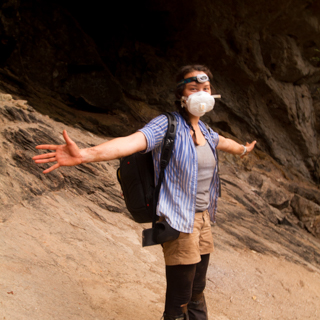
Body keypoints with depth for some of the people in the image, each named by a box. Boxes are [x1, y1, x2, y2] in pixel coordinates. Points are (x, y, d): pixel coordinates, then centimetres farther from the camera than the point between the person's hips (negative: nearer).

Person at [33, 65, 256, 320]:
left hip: (202, 218, 8)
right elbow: (130, 142, -33)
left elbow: (223, 142, 34)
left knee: (197, 292, 18)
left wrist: (243, 149, 55)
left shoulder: (203, 129, 9)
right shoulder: (167, 125, -14)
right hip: (179, 222, -7)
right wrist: (84, 154, -50)